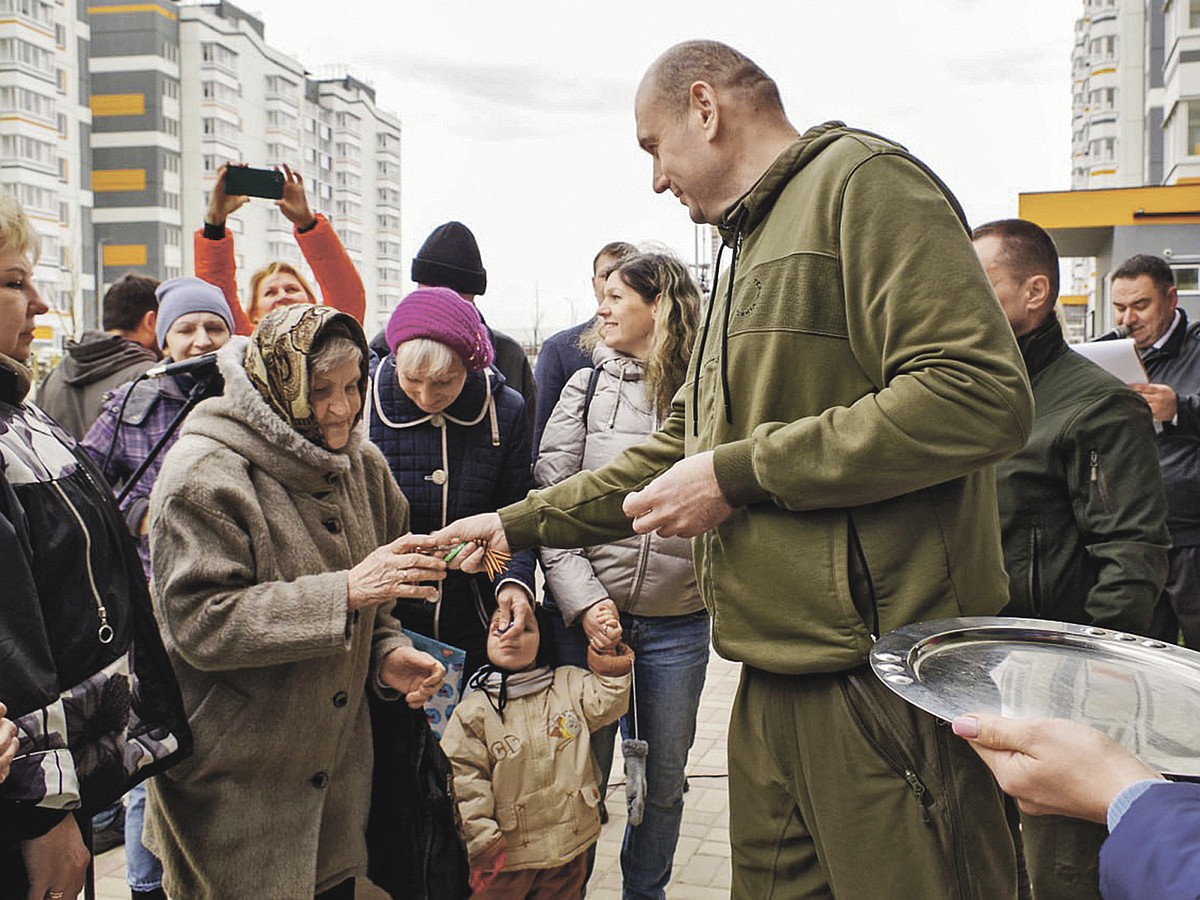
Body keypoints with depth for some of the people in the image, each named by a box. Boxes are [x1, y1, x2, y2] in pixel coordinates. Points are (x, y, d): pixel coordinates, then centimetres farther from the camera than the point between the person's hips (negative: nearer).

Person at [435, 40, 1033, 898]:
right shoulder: (752, 254, 22)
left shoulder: (862, 181, -7)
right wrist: (517, 523, 24)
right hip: (777, 672, 9)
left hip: (883, 669, -9)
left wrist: (738, 473, -16)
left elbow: (980, 393, -21)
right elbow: (676, 454, 27)